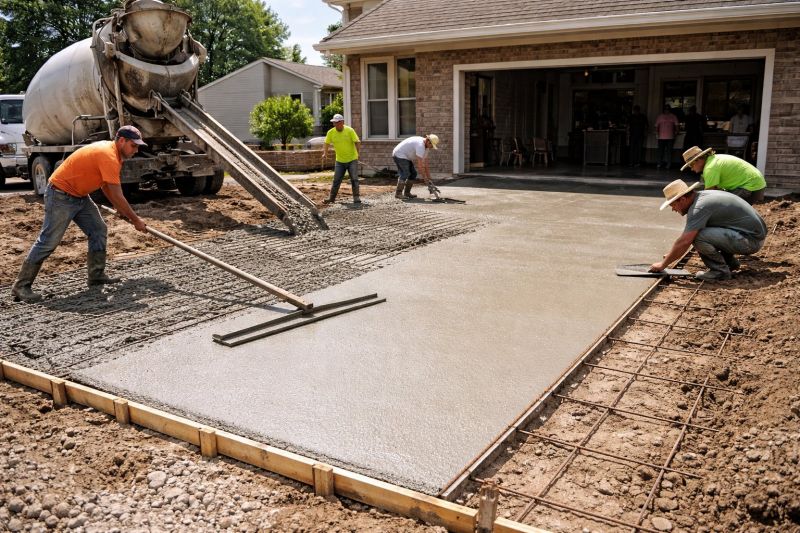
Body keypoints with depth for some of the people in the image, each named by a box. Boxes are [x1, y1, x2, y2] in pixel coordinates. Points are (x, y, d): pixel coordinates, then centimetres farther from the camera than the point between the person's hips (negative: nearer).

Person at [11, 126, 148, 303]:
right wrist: (136, 221, -14)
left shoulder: (110, 151, 6)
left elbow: (105, 185, 19)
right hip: (61, 196, -10)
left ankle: (96, 276, 11)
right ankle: (21, 286, -1)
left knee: (99, 231, 6)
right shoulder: (109, 156, -24)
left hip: (79, 196, 10)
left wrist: (122, 211, 17)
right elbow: (118, 197, -23)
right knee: (48, 241, -8)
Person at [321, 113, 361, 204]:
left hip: (352, 159, -3)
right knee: (336, 180, 6)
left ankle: (356, 197, 5)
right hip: (339, 161, 3)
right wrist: (325, 154, -12)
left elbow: (357, 142, -14)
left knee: (354, 179, -3)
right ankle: (331, 198, 14)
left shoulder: (350, 130, -12)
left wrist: (357, 153, -25)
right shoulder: (331, 132, -3)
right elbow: (326, 144, 3)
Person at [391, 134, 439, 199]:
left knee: (413, 174, 6)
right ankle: (398, 193, -11)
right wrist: (425, 178, -24)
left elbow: (426, 164, 8)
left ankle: (407, 193, 10)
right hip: (399, 155, -10)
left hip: (406, 156, 10)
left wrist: (429, 179, 5)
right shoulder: (420, 145, -27)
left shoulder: (426, 147, 5)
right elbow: (420, 164, -29)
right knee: (405, 174, -17)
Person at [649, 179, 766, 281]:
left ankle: (720, 271, -6)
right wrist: (672, 254, 20)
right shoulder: (701, 196, 9)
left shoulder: (699, 207, -20)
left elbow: (684, 242, -23)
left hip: (751, 239, -10)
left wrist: (663, 264, -13)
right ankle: (729, 261, 19)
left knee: (697, 236, -24)